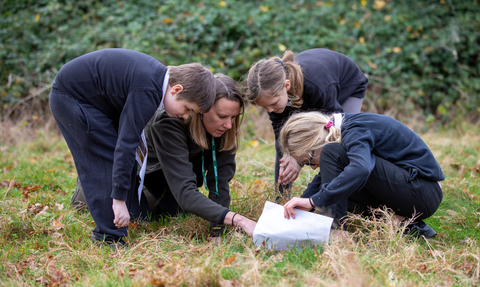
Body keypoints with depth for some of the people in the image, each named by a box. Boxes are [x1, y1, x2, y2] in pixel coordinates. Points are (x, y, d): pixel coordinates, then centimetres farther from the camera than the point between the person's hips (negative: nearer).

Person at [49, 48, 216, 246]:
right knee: (106, 162, -13)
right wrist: (119, 199, -33)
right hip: (70, 98, -10)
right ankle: (110, 239, -8)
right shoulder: (147, 91, -32)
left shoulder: (161, 76, -2)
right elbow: (126, 144, -34)